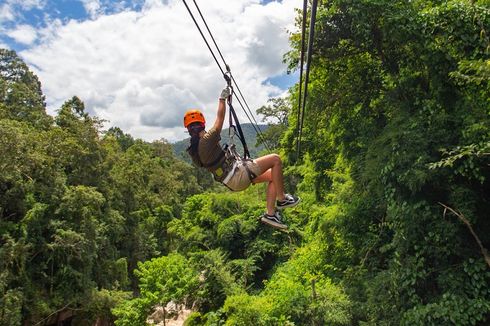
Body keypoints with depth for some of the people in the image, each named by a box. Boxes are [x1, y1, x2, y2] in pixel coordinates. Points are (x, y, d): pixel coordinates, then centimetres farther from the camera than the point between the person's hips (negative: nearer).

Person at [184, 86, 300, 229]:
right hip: (238, 175, -10)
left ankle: (270, 213, 11)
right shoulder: (207, 141, -20)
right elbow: (220, 118, -12)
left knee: (272, 175, 14)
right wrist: (222, 99, 1)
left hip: (231, 181, 10)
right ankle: (282, 199, 2)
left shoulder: (193, 151, 6)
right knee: (275, 159, -7)